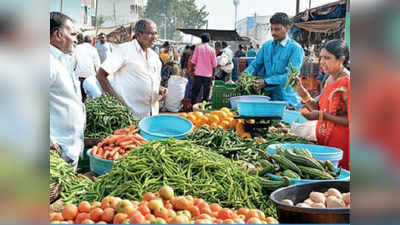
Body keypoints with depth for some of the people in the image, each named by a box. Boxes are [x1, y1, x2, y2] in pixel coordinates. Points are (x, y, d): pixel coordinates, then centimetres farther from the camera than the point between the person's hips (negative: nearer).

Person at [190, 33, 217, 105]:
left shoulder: (198, 48, -1)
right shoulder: (212, 50, 0)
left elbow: (194, 60, -1)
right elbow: (214, 64, 2)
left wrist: (193, 69, 11)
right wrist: (213, 75, 11)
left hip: (198, 73, 0)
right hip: (208, 74, 0)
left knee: (195, 92, 7)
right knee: (206, 93, 6)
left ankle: (193, 105, 6)